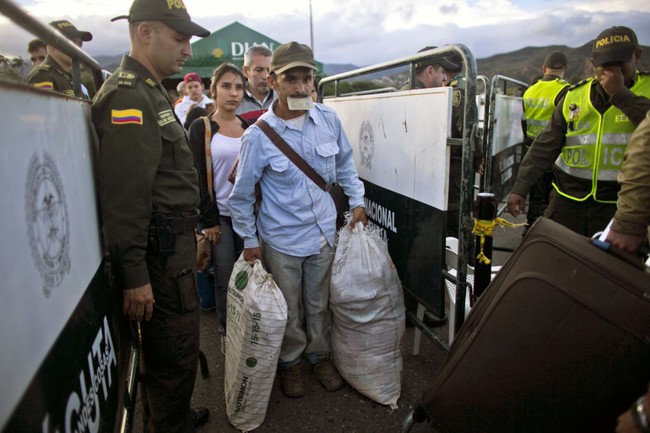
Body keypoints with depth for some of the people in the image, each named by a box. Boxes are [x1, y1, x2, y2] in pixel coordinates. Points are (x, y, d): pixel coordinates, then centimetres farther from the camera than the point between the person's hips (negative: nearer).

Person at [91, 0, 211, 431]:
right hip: (161, 250, -10)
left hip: (174, 241, 10)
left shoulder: (152, 92, 17)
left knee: (175, 345, 22)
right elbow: (123, 196, -23)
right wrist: (134, 275, -22)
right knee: (175, 351, 3)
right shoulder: (127, 97, -17)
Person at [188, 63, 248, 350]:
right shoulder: (200, 128, -1)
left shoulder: (249, 128, 9)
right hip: (219, 215, -3)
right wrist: (209, 220, -9)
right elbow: (199, 177, -5)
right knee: (225, 279, 1)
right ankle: (226, 332, 21)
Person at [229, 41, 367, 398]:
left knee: (319, 303, 20)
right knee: (288, 311, 14)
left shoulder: (328, 119, -6)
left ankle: (319, 354, 44)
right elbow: (242, 194, -7)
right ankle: (289, 362, 39)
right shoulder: (258, 135, -17)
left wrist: (357, 201, 8)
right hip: (281, 239, -3)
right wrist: (249, 240, -2)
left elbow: (345, 163, 12)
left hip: (323, 232, 3)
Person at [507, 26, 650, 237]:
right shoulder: (574, 96, 7)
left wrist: (620, 94, -19)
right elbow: (545, 146, 6)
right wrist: (520, 187, 0)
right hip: (569, 199, 3)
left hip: (618, 205, -2)